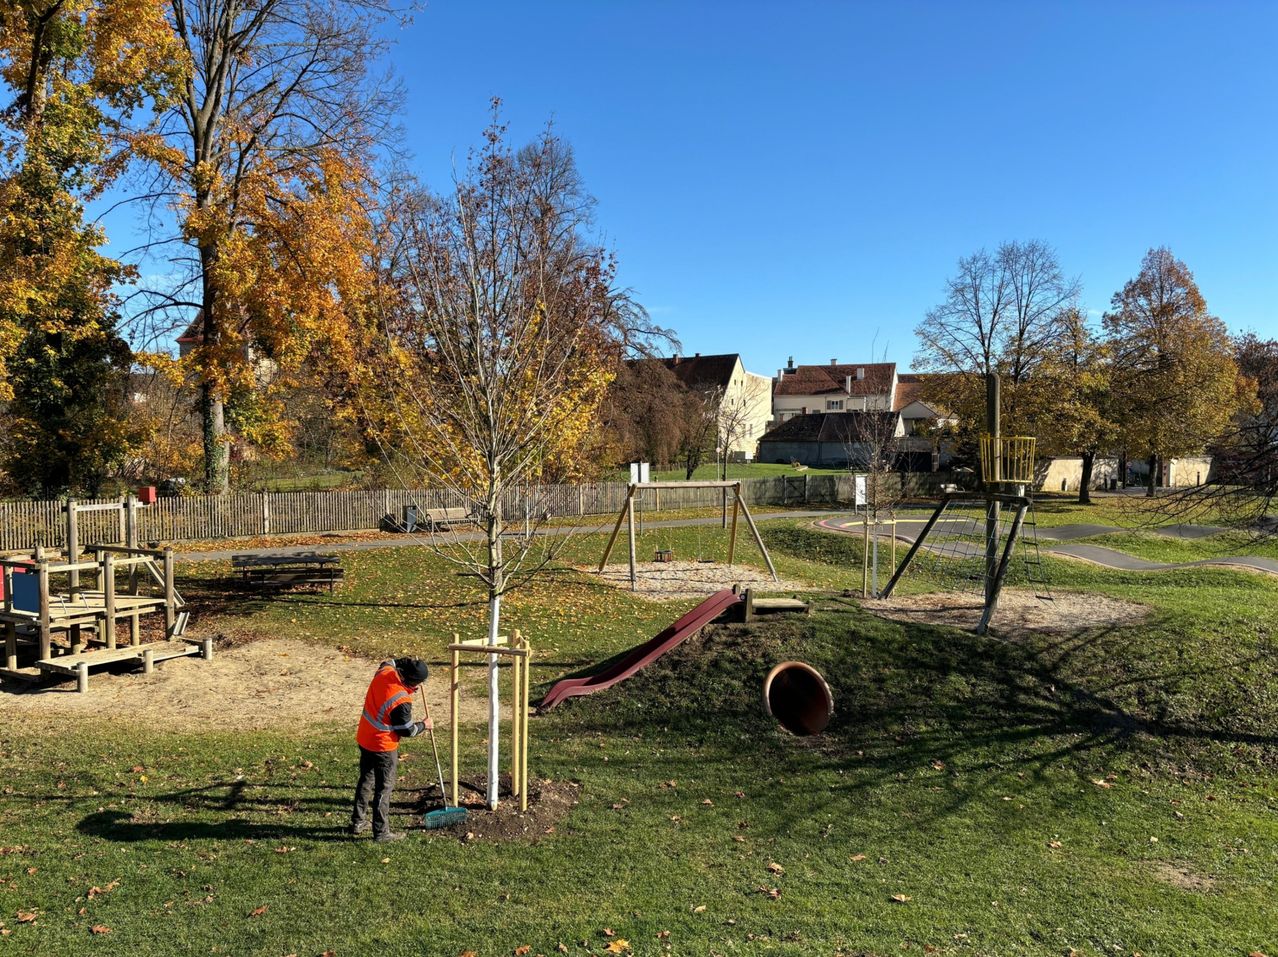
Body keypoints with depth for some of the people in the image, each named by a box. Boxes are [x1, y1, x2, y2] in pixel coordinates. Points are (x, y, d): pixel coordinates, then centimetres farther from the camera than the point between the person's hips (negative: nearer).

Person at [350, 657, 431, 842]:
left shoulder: (384, 671, -12)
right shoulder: (401, 701, -31)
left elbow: (390, 662, 16)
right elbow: (406, 730, -15)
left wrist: (409, 663, 4)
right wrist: (424, 726, 2)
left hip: (364, 739, 8)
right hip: (383, 747, -8)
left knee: (366, 780, 23)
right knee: (384, 788, 7)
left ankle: (358, 822, 36)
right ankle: (381, 832, 17)